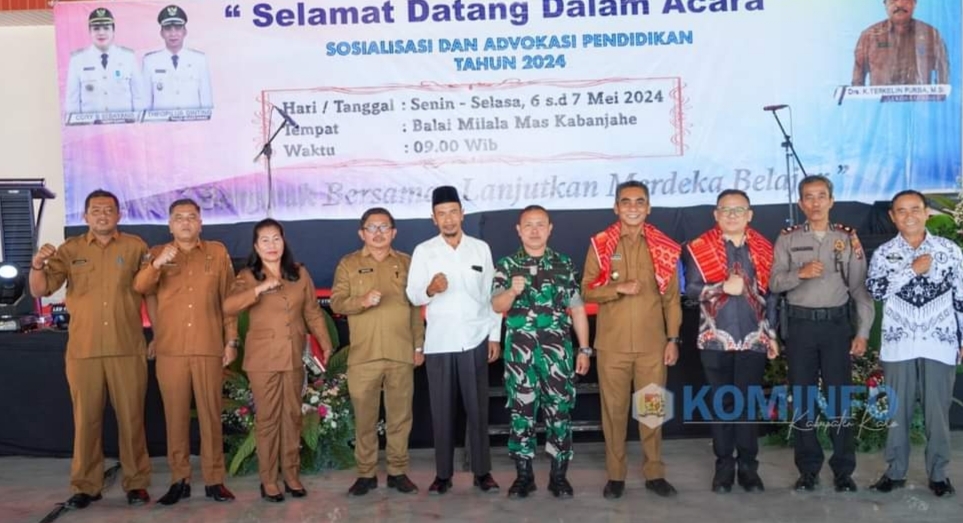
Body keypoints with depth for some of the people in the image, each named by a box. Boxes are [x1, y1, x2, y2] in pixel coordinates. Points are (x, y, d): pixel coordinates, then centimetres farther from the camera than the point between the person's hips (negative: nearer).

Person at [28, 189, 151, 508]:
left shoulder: (135, 247, 5)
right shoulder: (70, 250, 7)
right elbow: (39, 290, 3)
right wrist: (37, 265, -18)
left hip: (127, 349, -1)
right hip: (83, 350, 1)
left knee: (131, 417, 3)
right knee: (86, 418, 6)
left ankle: (137, 483, 12)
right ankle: (86, 485, 15)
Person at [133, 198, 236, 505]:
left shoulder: (218, 253, 7)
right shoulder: (157, 253, 9)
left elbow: (229, 299, 7)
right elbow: (139, 289, -7)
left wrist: (231, 341, 2)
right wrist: (156, 264, -24)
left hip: (209, 349, -1)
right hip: (170, 350, 1)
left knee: (211, 414, 4)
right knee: (175, 415, 5)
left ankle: (214, 480, 12)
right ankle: (179, 480, 15)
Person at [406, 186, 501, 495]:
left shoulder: (481, 248, 6)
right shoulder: (423, 251, 2)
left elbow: (490, 294, 7)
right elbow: (412, 295, -4)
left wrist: (495, 335, 4)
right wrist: (430, 289, -26)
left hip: (475, 340, 1)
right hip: (438, 341, 0)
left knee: (478, 408, 5)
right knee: (441, 409, 4)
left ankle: (482, 471, 16)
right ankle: (443, 473, 15)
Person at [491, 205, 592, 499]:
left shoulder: (564, 265, 7)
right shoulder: (506, 265, 6)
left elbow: (578, 309, 9)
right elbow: (496, 306, -5)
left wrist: (584, 349, 5)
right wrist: (512, 291, -26)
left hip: (557, 350, 0)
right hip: (519, 351, 0)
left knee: (559, 411, 2)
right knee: (521, 411, 4)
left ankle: (559, 475, 13)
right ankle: (524, 475, 15)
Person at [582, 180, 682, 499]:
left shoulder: (664, 247, 4)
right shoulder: (600, 245, 1)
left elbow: (672, 297, 6)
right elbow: (587, 290, -1)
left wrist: (673, 338, 2)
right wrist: (619, 287, -17)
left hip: (652, 343, 1)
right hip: (612, 343, -1)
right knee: (614, 409, 5)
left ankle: (654, 473, 20)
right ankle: (615, 475, 16)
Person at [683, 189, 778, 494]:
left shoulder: (763, 249, 9)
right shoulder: (699, 248, 1)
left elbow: (770, 294, 11)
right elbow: (691, 289, -5)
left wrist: (772, 335, 8)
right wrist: (722, 287, -20)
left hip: (754, 339, 2)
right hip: (716, 339, -1)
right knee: (722, 402, 5)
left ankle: (748, 466, 14)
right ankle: (724, 465, 15)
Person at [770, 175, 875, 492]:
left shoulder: (848, 237, 5)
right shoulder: (788, 238, 5)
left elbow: (860, 287, 4)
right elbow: (774, 283, -1)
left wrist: (863, 332, -2)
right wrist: (799, 273, -20)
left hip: (837, 324, 0)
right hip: (800, 325, 0)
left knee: (840, 396, 1)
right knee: (802, 397, 5)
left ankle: (843, 471, 12)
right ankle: (808, 469, 15)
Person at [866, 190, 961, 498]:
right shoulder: (884, 253, 3)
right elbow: (875, 290, -12)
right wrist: (913, 269, -14)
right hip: (899, 344, 0)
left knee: (938, 411, 6)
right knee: (897, 410, 8)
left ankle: (938, 473, 19)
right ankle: (896, 471, 19)